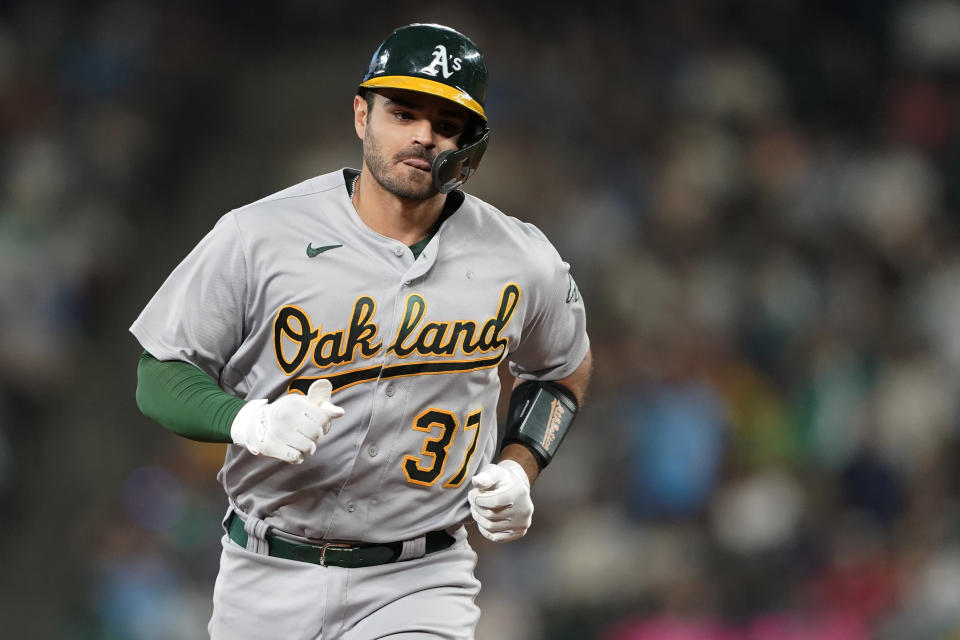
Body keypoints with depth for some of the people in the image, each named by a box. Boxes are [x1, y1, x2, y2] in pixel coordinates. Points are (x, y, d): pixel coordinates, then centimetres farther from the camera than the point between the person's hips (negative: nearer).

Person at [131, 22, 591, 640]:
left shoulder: (521, 263, -1)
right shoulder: (256, 237, -8)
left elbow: (565, 370, 19)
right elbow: (161, 377, -4)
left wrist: (517, 469, 3)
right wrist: (250, 421, -23)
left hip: (419, 584, -1)